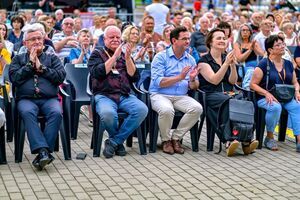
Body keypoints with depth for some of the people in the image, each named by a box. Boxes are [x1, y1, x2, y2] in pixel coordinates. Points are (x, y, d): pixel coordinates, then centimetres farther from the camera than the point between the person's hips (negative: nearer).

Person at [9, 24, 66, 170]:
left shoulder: (52, 58, 22)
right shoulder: (18, 59, 22)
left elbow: (61, 76, 5)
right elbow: (14, 78, 4)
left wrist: (41, 67, 1)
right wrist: (30, 64, 2)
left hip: (49, 98, 1)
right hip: (26, 99, -1)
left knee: (56, 113, -33)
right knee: (27, 112, -36)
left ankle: (42, 152, -37)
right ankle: (43, 151, -45)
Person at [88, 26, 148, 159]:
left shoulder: (125, 54, 21)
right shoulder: (97, 53, 12)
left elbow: (134, 77, 10)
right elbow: (97, 73, -8)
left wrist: (128, 58, -3)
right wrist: (115, 56, -10)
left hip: (125, 96, 4)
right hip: (104, 95, -3)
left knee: (142, 110, -27)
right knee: (108, 113, -37)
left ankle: (113, 142, -15)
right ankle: (119, 142, -4)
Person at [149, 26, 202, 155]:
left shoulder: (190, 60, 13)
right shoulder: (161, 57, -2)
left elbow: (193, 87, 11)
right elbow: (158, 82, -13)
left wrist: (193, 80, -12)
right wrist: (179, 77, -18)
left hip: (181, 97, 5)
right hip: (160, 95, -4)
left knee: (197, 108, -24)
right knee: (167, 110, -37)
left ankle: (176, 138, -7)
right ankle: (166, 140, -8)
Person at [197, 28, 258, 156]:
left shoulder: (227, 58, 21)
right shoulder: (204, 61, 4)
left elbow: (233, 81, 12)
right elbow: (214, 80, -9)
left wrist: (232, 65, -4)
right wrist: (226, 64, -15)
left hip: (227, 93, 4)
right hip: (210, 95, -4)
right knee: (229, 102, -37)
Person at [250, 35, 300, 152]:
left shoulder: (288, 64, 15)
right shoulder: (264, 64, -4)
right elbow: (253, 84, -6)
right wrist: (266, 93, -20)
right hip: (266, 99, -4)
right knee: (275, 107, -36)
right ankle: (269, 138, -13)